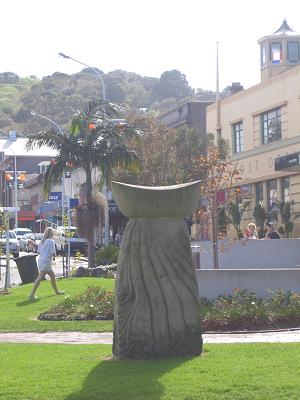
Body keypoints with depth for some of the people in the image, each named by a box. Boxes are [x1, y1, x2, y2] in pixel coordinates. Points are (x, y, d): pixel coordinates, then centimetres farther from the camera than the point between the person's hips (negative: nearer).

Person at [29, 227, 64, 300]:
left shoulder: (42, 241, 14)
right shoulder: (51, 241, -8)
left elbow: (38, 251, 15)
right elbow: (53, 252, -14)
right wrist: (54, 256, 7)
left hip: (41, 260, 9)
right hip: (46, 261, -9)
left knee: (52, 275, 23)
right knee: (40, 277, -16)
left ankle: (56, 291, 36)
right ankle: (32, 294, -24)